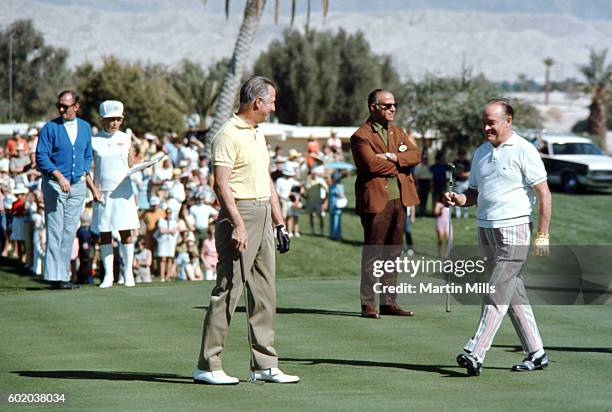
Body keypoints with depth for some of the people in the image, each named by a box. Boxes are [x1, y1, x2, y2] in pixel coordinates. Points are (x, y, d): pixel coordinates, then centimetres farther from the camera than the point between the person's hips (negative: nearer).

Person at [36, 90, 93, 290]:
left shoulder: (85, 127, 10)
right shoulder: (50, 128, -4)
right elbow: (41, 157, -10)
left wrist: (83, 172, 3)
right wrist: (59, 176, -21)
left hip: (77, 185, 5)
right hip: (54, 184, -4)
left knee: (70, 232, 5)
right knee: (55, 232, -7)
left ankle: (64, 276, 8)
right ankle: (55, 278, -9)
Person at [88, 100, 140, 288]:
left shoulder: (125, 139, 8)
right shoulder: (93, 140, 2)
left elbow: (132, 166, 13)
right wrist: (93, 189, -7)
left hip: (123, 193, 1)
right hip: (102, 193, -1)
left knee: (126, 232, -2)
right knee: (104, 233, 1)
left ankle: (128, 273, 5)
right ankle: (108, 275, 7)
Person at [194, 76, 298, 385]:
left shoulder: (258, 134, 18)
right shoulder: (228, 135, -11)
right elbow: (222, 184, -17)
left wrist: (279, 223, 20)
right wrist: (238, 225, -24)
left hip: (263, 214, 9)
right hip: (239, 212, -9)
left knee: (265, 292, 8)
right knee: (227, 290, -8)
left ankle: (265, 365, 12)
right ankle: (207, 366, -4)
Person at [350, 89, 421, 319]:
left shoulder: (398, 132, 18)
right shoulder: (361, 136, -5)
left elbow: (415, 155, 4)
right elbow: (372, 163, -19)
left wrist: (391, 157, -12)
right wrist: (398, 166, -6)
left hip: (399, 199, 7)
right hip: (376, 201, -7)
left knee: (393, 253, 9)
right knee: (372, 253, -4)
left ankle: (389, 302, 15)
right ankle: (368, 304, 0)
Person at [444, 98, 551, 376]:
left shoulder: (523, 151, -8)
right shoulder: (481, 153, 14)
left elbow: (544, 194, -9)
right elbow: (475, 193, 20)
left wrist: (542, 235, -13)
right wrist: (460, 199, -3)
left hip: (514, 230, -8)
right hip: (485, 229, 8)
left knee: (497, 292, -12)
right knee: (513, 292, 10)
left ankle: (475, 354, -19)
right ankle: (536, 354, 17)